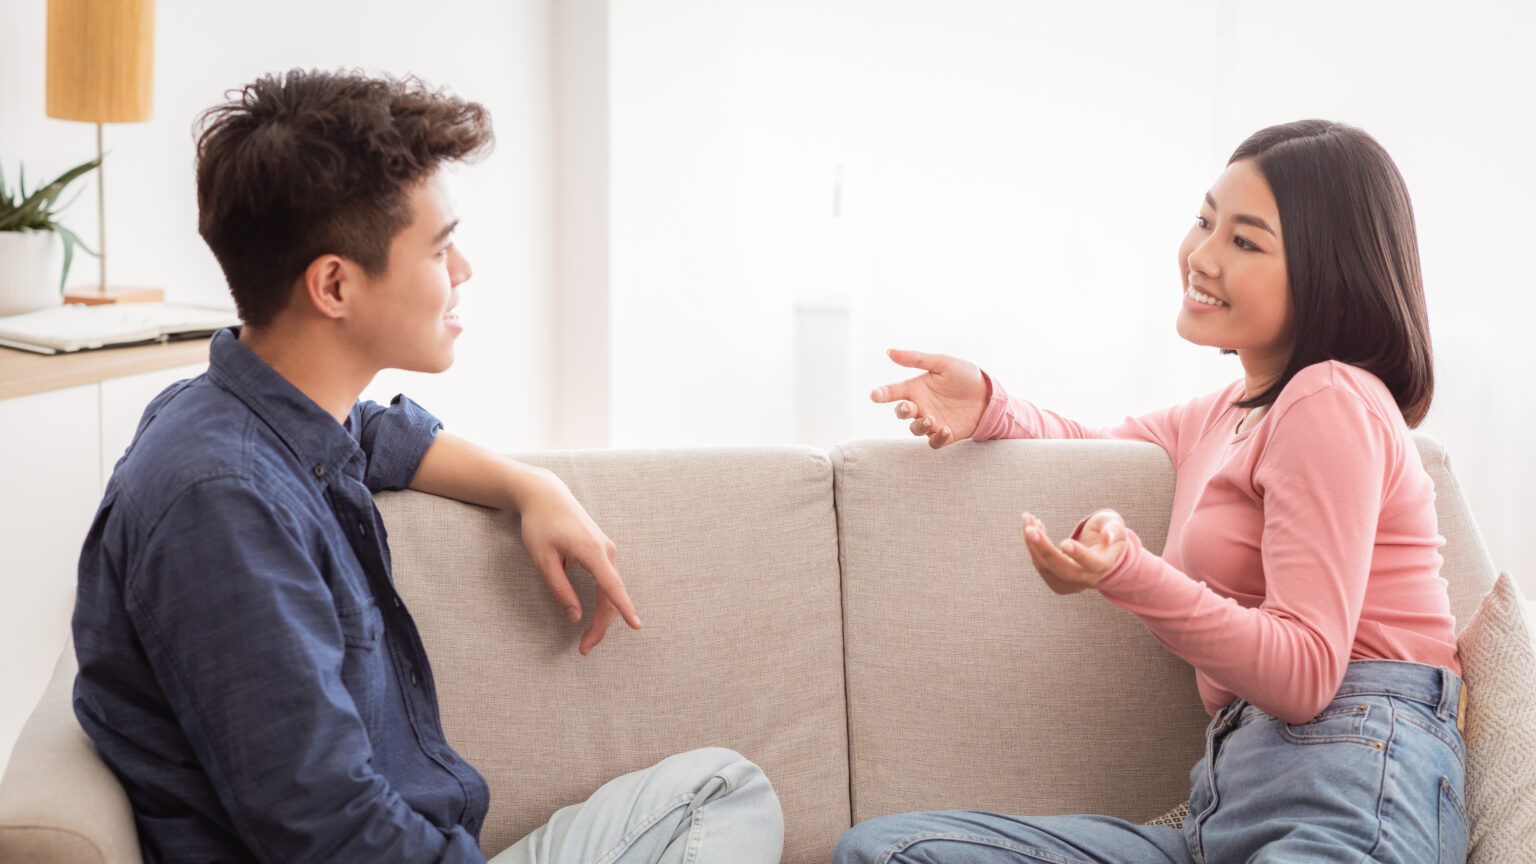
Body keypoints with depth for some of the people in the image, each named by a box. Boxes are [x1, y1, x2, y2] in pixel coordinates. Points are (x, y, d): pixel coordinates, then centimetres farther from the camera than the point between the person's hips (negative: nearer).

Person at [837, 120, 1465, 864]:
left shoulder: (1331, 403, -6)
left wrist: (1127, 574, -26)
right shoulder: (1229, 412, 23)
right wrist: (985, 408, 19)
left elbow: (1306, 675, -13)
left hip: (1350, 800, -9)